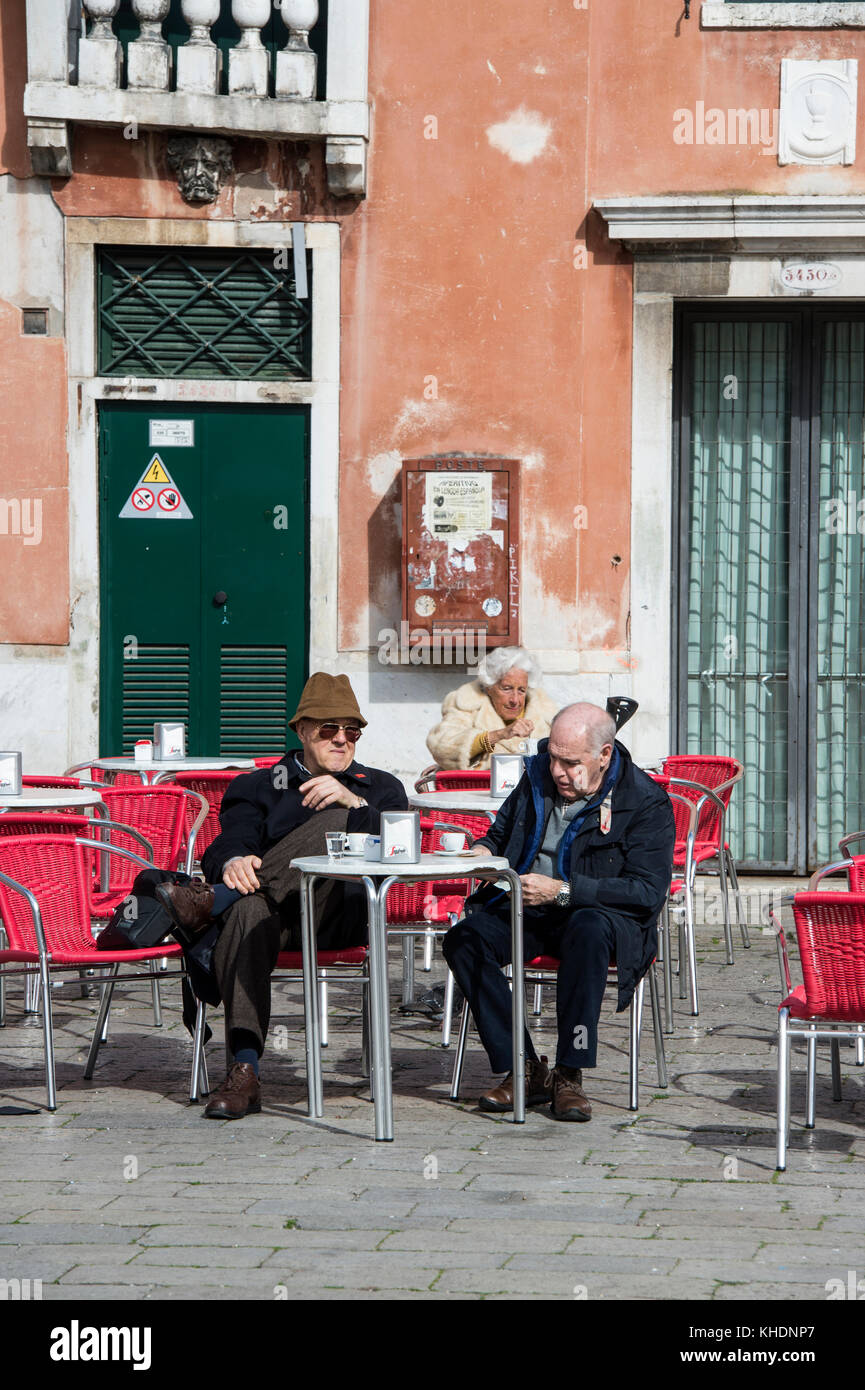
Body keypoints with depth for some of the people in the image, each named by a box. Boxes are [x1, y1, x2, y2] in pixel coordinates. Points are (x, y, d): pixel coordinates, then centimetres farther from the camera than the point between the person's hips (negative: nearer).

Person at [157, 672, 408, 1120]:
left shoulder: (380, 788, 27)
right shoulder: (257, 787, 27)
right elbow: (228, 843, 6)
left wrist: (353, 803, -12)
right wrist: (233, 862, -20)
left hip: (344, 915, 0)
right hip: (276, 915, 0)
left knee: (334, 820, -27)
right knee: (248, 909, -40)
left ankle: (210, 900, -33)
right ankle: (244, 1072, -50)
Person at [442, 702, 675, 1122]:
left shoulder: (645, 802, -9)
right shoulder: (537, 777, 8)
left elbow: (648, 891, -18)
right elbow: (500, 832, 25)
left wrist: (561, 891, -25)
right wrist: (482, 851, -2)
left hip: (598, 914, -5)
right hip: (527, 913, 5)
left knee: (588, 930, -41)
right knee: (463, 939, -25)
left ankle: (569, 1074, -33)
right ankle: (524, 1069, -22)